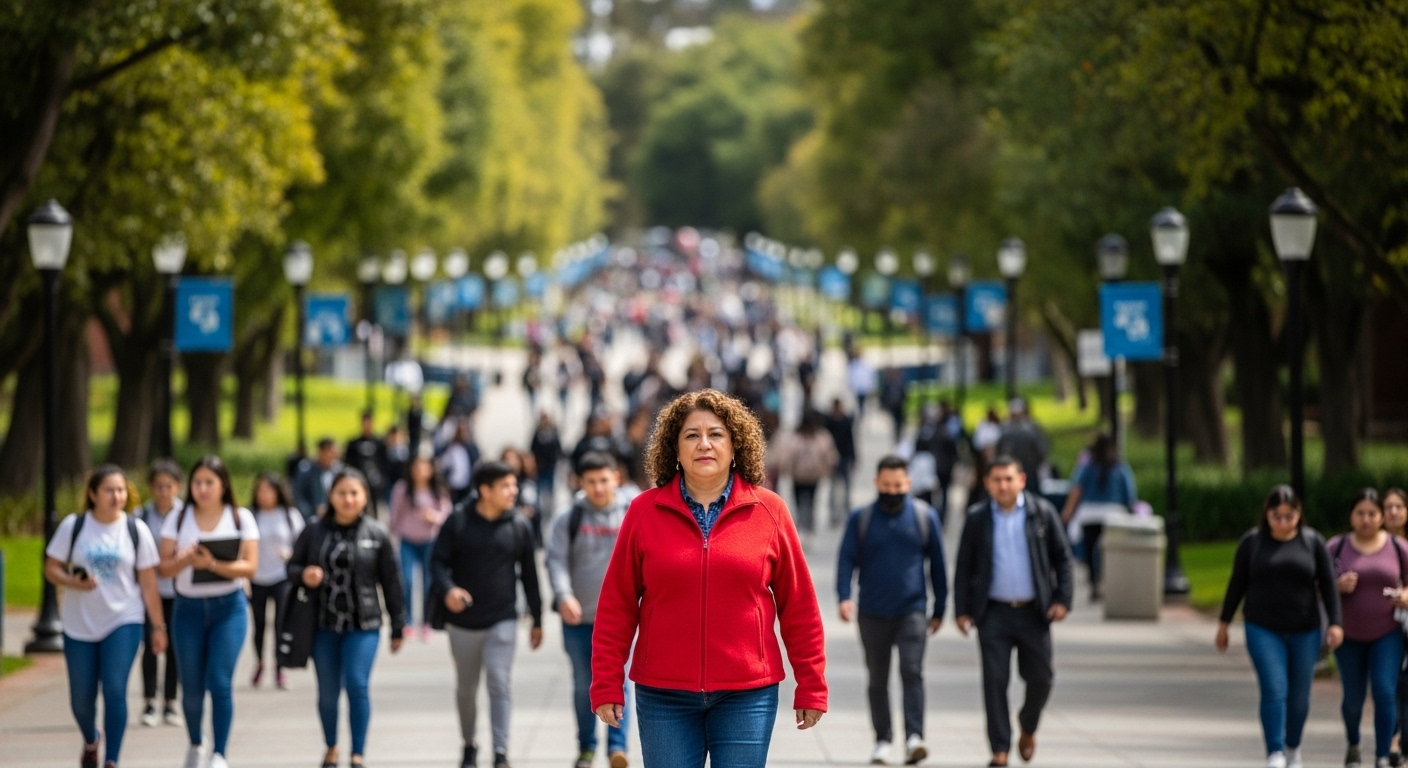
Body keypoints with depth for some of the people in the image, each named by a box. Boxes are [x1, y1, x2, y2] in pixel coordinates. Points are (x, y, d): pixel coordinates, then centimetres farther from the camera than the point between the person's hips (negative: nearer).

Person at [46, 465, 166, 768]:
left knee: (115, 691, -15)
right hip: (79, 625, 1)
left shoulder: (136, 530, -1)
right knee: (81, 697, 8)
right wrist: (72, 582, -21)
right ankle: (91, 740, 41)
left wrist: (158, 626, 1)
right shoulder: (73, 526, -2)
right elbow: (51, 568, 0)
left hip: (124, 621, -1)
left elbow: (148, 583, 1)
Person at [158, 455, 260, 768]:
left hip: (229, 606, -2)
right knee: (192, 686, 6)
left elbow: (249, 566, -7)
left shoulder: (241, 518, 0)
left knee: (220, 681, -14)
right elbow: (163, 568, -1)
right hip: (188, 607, 2)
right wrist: (185, 559, -21)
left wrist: (213, 565, -21)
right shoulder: (178, 519, 3)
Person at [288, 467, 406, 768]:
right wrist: (303, 575, -15)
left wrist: (398, 627, 4)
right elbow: (292, 566, 9)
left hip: (363, 626, -2)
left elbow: (391, 582, 2)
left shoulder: (377, 535, -2)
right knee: (328, 692, 10)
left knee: (357, 684, -14)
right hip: (323, 625, 2)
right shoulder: (314, 532, 0)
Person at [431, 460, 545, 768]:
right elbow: (438, 560, -5)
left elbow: (529, 575, 6)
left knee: (499, 683, -12)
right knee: (466, 688, 13)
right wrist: (447, 589, -26)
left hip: (502, 621, 0)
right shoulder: (458, 521, -5)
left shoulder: (519, 527, -1)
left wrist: (537, 619, 9)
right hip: (463, 621, 1)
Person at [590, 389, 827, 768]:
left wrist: (811, 686, 4)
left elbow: (799, 607, 5)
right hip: (664, 694, 0)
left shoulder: (768, 511, 2)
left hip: (747, 694, 0)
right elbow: (616, 607, 3)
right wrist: (606, 685, 0)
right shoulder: (645, 511, 2)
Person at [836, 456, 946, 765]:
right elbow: (847, 558, -3)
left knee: (912, 672, -16)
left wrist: (939, 609, 9)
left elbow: (937, 564, 8)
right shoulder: (861, 519, 2)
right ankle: (883, 741, 18)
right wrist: (844, 597, -20)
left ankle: (914, 738, -23)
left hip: (912, 611, -1)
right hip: (872, 613, 2)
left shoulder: (925, 516, 3)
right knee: (878, 679, 9)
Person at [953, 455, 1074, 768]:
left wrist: (1063, 599, -3)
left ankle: (1028, 729, 32)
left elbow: (1062, 557, 6)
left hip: (1034, 612, 0)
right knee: (995, 680, -6)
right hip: (994, 613, 0)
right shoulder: (977, 518, 4)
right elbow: (964, 567, 6)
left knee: (1040, 678, 4)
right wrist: (962, 610, 0)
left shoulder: (1043, 512, 3)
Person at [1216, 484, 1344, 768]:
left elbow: (1328, 584, 0)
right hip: (1263, 630, -1)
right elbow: (1237, 584, 6)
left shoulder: (1313, 542, 0)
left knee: (1299, 696, 8)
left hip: (1304, 631, 1)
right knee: (1274, 691, -14)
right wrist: (1224, 623, 8)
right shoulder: (1252, 542, 0)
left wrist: (1335, 623, -9)